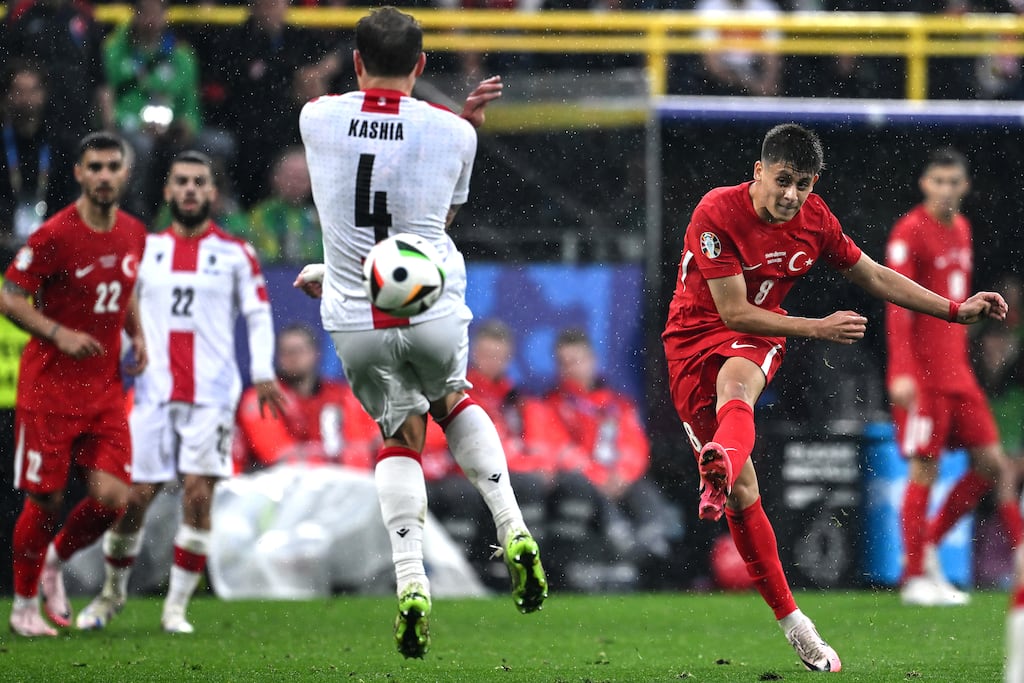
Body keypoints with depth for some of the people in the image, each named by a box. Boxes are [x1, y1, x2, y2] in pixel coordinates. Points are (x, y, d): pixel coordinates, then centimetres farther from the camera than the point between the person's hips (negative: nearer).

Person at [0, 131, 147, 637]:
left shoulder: (133, 234, 6)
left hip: (105, 389, 5)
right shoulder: (55, 235, -14)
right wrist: (58, 334, -22)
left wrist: (137, 335, 7)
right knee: (46, 500, -1)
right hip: (49, 386, -5)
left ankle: (55, 562, 22)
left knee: (110, 497, -7)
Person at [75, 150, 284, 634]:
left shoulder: (235, 253, 5)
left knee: (198, 494, -9)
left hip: (211, 393, -2)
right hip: (153, 390, 2)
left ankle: (177, 606, -1)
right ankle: (113, 591, 22)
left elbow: (258, 315, 5)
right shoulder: (145, 249, 11)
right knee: (136, 495, 0)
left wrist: (263, 375, -6)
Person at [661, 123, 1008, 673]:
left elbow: (873, 277, 12)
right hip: (694, 336, -2)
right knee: (743, 491, -7)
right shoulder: (717, 213, -18)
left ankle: (721, 466, -72)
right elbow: (733, 310, -19)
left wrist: (956, 311, 11)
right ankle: (789, 618, 5)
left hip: (757, 337, 2)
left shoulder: (815, 219, -2)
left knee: (734, 381, -38)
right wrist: (818, 329, -19)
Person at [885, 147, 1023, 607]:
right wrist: (901, 371, -23)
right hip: (921, 372, -8)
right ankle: (915, 576, 2)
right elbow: (897, 305, -15)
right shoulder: (910, 232, -9)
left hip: (956, 370, 8)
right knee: (924, 470, -6)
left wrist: (960, 358, 18)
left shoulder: (961, 229, 15)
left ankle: (927, 548, 16)